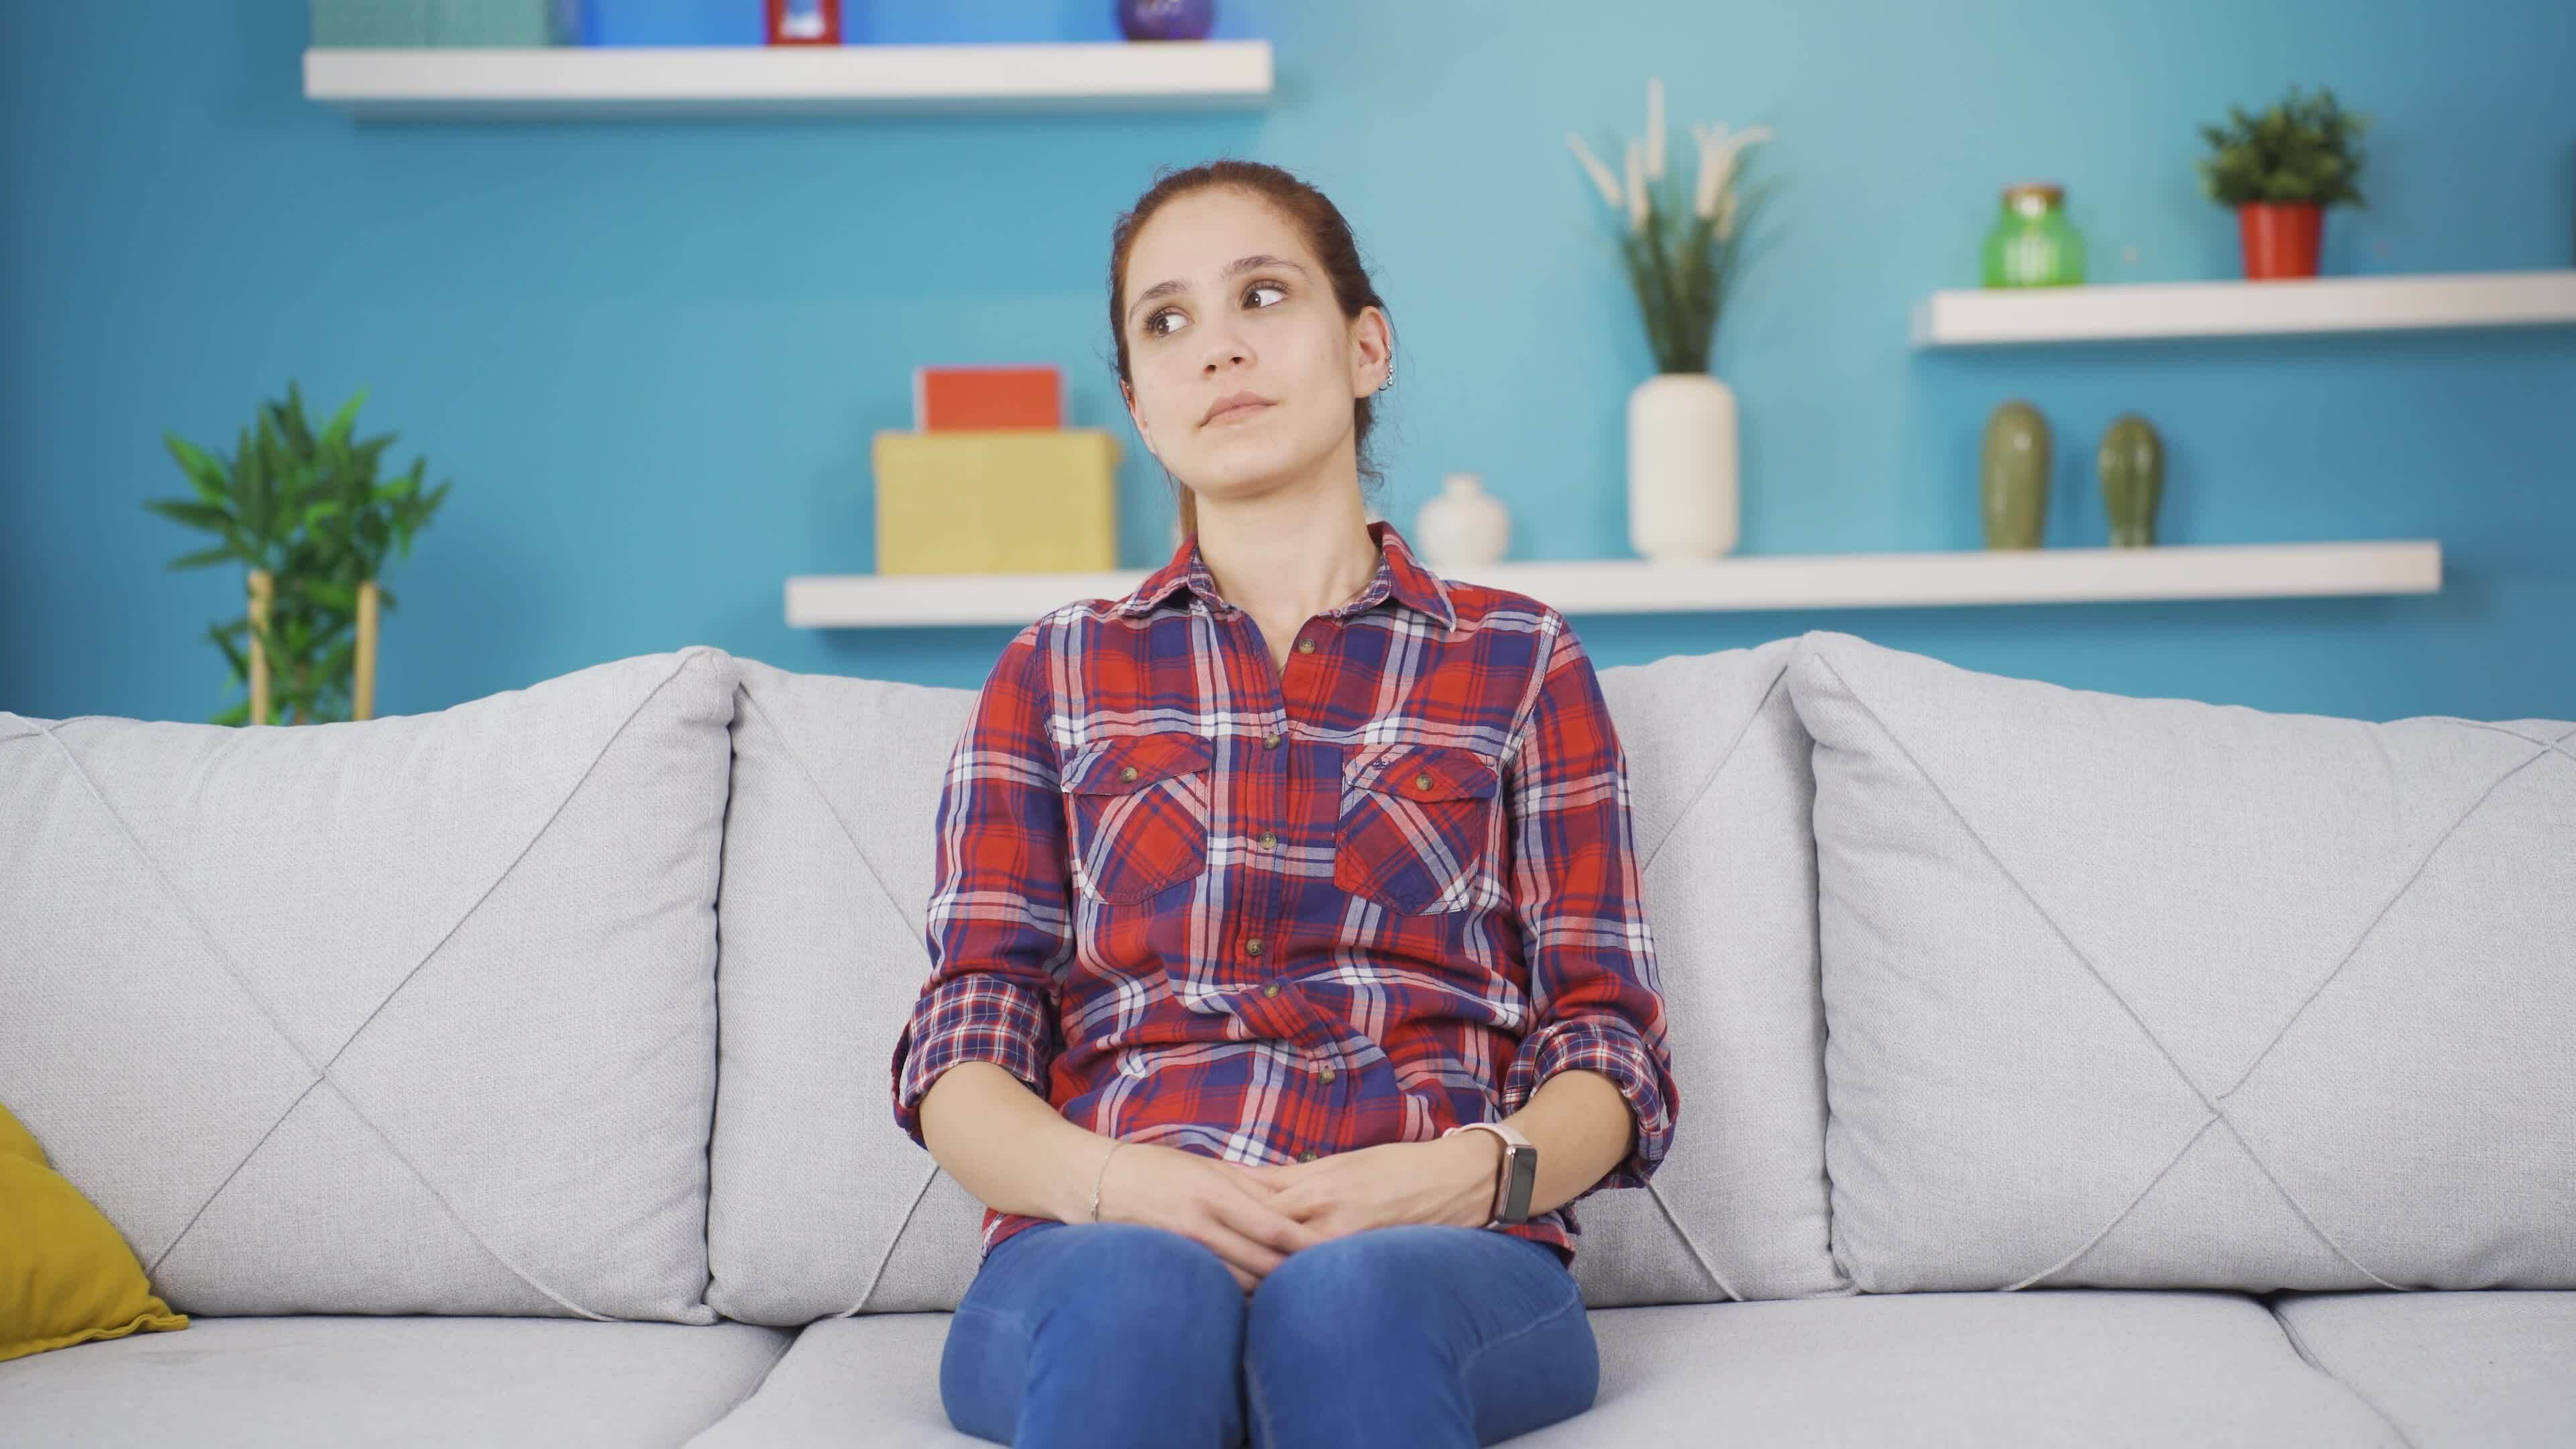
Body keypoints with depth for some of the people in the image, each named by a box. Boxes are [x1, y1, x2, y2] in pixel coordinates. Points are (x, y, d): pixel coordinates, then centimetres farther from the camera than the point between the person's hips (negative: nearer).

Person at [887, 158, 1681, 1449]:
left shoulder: (1520, 663, 17)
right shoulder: (1056, 675, 19)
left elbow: (1606, 1058, 10)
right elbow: (958, 1064, 9)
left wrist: (1470, 1172, -13)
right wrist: (1115, 1179, -13)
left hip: (1438, 1259, 0)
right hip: (1102, 1254, 1)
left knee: (1348, 1304, -37)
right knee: (1138, 1296, -36)